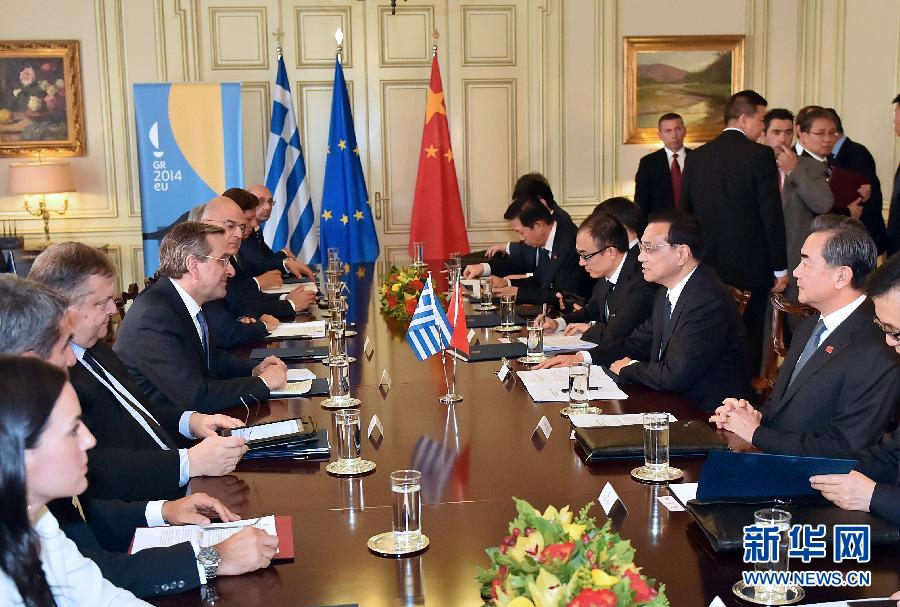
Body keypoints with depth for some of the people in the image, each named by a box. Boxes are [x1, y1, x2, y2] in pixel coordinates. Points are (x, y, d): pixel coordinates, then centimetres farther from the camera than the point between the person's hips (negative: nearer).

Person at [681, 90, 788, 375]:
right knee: (749, 339, 5)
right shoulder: (760, 155, -10)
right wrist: (780, 268, -4)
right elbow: (772, 215, -11)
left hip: (706, 266, 5)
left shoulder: (696, 157, 6)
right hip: (749, 266, -5)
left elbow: (685, 212, 10)